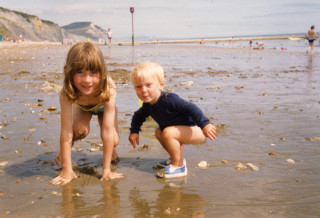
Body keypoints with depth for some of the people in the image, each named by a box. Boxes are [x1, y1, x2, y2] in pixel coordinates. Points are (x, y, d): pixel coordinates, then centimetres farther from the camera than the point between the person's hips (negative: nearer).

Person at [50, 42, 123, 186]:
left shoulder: (108, 90, -44)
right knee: (80, 130, -30)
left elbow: (108, 132, -42)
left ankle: (111, 151, 16)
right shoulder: (66, 94, -42)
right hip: (82, 107, 1)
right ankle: (63, 150, 3)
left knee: (114, 140, -21)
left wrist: (106, 170, -40)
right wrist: (67, 170, -40)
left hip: (103, 106, 0)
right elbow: (66, 132, -39)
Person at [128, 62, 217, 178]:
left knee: (168, 133, -28)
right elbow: (138, 116, 19)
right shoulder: (148, 105, -1)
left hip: (196, 131, -10)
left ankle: (179, 166, -14)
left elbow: (191, 108, -31)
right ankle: (176, 158, 26)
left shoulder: (169, 99, -28)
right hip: (184, 130, 10)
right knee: (158, 132, 17)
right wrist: (134, 131, 7)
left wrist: (205, 124, -37)